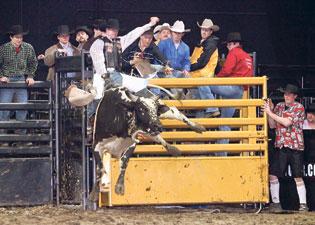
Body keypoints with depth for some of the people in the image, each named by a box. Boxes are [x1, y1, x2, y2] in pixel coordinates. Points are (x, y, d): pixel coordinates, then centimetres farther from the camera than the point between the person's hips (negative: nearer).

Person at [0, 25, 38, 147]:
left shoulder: (28, 48, 1)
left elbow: (33, 63, 12)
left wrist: (30, 76, 1)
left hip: (21, 80, 2)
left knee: (23, 108, -2)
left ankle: (21, 135, 7)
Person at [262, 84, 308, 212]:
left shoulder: (299, 108, -4)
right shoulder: (279, 107, 12)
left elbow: (287, 122, -15)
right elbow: (272, 126, 10)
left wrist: (270, 113, -13)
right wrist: (270, 110, -2)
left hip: (295, 147, -4)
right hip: (280, 146, 4)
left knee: (298, 177, -3)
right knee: (272, 174, -5)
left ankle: (303, 204, 3)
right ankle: (275, 202, 3)